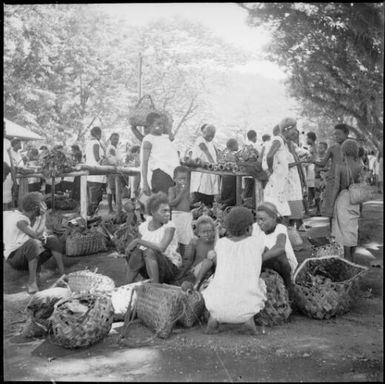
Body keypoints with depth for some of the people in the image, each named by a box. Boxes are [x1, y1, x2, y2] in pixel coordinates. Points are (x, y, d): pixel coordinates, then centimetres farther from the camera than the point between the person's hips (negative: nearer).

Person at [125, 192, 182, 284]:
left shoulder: (169, 226, -11)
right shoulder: (143, 226, 3)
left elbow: (161, 248, -26)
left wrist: (138, 241, -23)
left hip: (170, 268, -4)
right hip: (148, 270, 4)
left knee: (149, 251, -31)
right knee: (135, 253, -25)